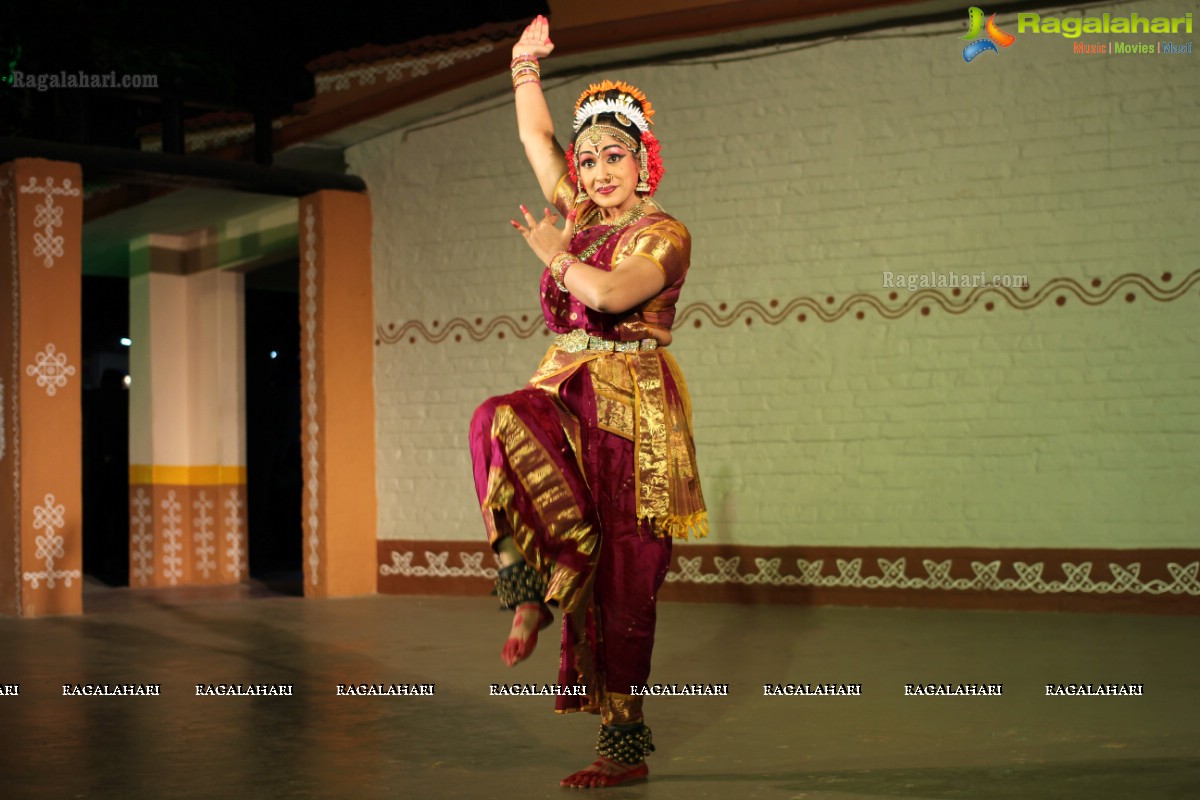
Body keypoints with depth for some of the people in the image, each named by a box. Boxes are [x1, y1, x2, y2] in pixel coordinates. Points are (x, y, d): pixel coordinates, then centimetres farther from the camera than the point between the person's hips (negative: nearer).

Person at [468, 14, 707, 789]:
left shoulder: (663, 233, -3)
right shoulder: (579, 216, 16)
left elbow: (609, 294, -21)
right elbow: (536, 137, 21)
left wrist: (554, 254, -8)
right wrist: (526, 66, 12)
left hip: (631, 411, -6)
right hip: (568, 396, 6)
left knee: (620, 583, -7)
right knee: (499, 424, -31)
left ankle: (626, 747, 0)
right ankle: (532, 588, -22)